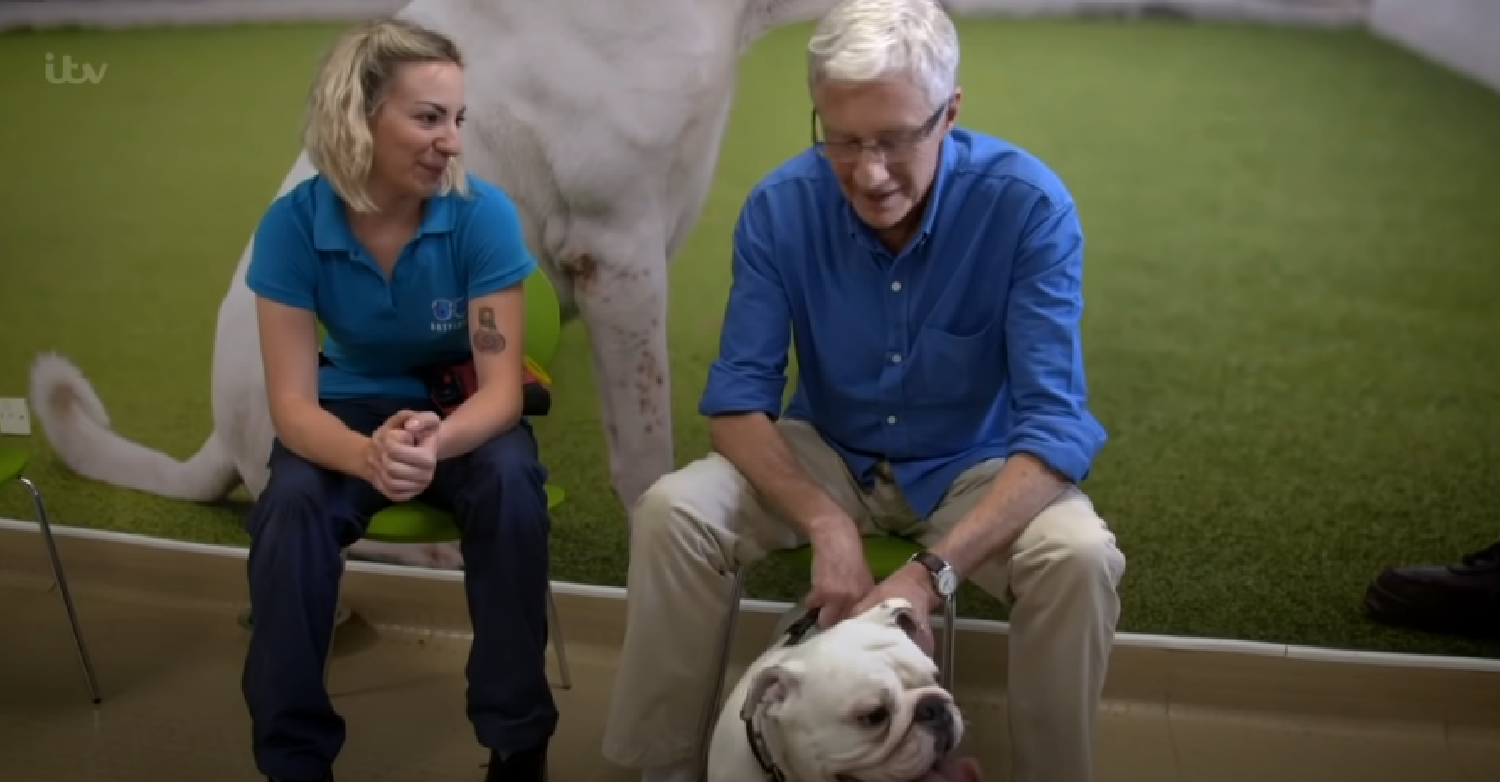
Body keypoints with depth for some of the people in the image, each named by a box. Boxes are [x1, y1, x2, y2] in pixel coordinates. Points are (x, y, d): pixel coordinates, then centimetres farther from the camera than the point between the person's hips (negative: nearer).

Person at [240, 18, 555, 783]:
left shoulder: (482, 213, -21)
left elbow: (501, 386, -21)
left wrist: (437, 441, -45)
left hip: (462, 408, 0)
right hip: (355, 409, 1)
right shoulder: (293, 223, -18)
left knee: (513, 486, -33)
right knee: (289, 507, -30)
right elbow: (293, 403, -19)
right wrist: (366, 455, -43)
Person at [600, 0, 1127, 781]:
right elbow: (737, 399, -14)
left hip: (975, 468, -1)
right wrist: (826, 525, -32)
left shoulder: (1028, 204, -24)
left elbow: (1056, 424, -27)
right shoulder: (780, 205, -17)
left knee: (1080, 555, -31)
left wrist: (933, 570, -39)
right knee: (671, 511, -22)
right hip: (826, 455, 2)